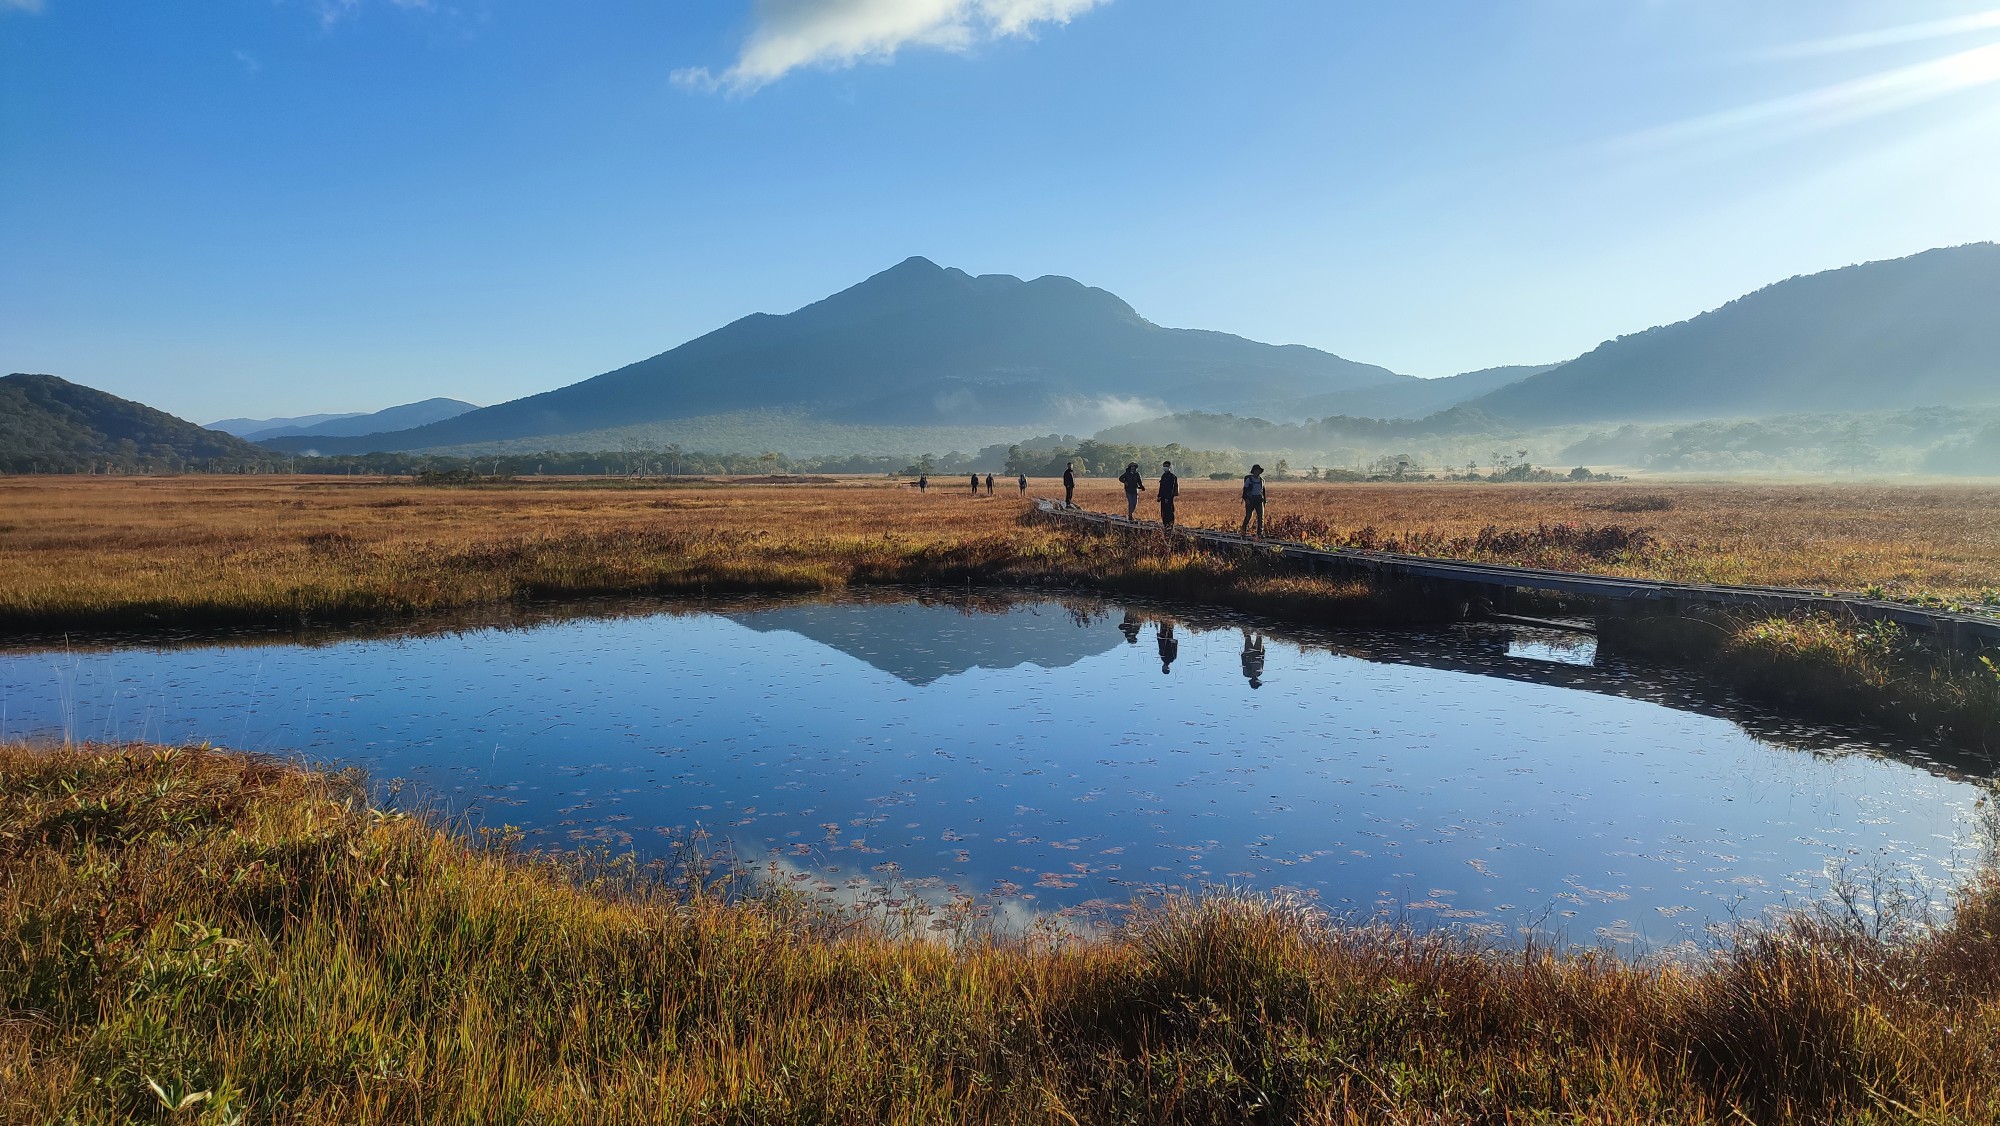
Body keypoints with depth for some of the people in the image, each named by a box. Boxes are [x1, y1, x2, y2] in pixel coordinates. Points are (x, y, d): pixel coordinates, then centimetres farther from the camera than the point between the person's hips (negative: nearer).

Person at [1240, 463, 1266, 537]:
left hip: (1259, 500, 4)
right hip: (1250, 500, -3)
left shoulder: (1262, 480, 11)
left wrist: (1264, 501, 17)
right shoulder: (1249, 479, -3)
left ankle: (1260, 533, -2)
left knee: (1261, 517, -5)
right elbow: (1245, 490, -5)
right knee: (1248, 516, 2)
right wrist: (1246, 499, -17)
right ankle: (1243, 530, 21)